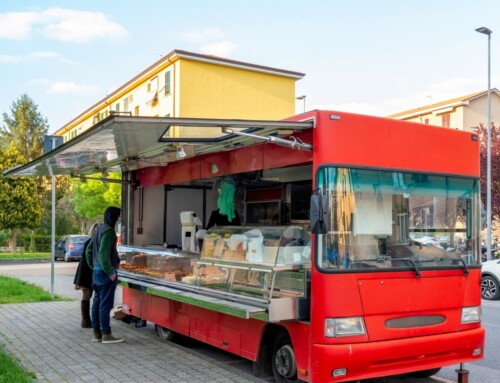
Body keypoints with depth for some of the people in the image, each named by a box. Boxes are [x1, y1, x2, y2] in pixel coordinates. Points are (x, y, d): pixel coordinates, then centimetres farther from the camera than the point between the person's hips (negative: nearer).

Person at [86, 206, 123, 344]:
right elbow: (104, 253, -23)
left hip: (97, 271, 10)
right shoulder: (109, 231, -15)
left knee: (97, 302, 11)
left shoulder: (100, 230, 15)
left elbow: (89, 251, 20)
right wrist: (110, 272, -19)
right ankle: (106, 334, -2)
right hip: (106, 272, -10)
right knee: (106, 304, -6)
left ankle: (96, 333, 16)